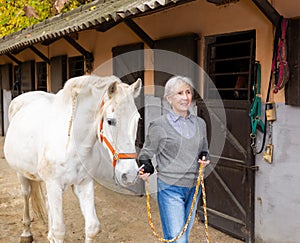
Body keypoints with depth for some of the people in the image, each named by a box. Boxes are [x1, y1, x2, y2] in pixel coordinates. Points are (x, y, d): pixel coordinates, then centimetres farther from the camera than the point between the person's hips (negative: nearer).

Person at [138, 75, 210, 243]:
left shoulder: (200, 123, 7)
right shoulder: (159, 125, -7)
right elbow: (146, 154, 1)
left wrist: (205, 159, -2)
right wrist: (146, 169, -19)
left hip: (194, 187, 6)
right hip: (170, 189, -5)